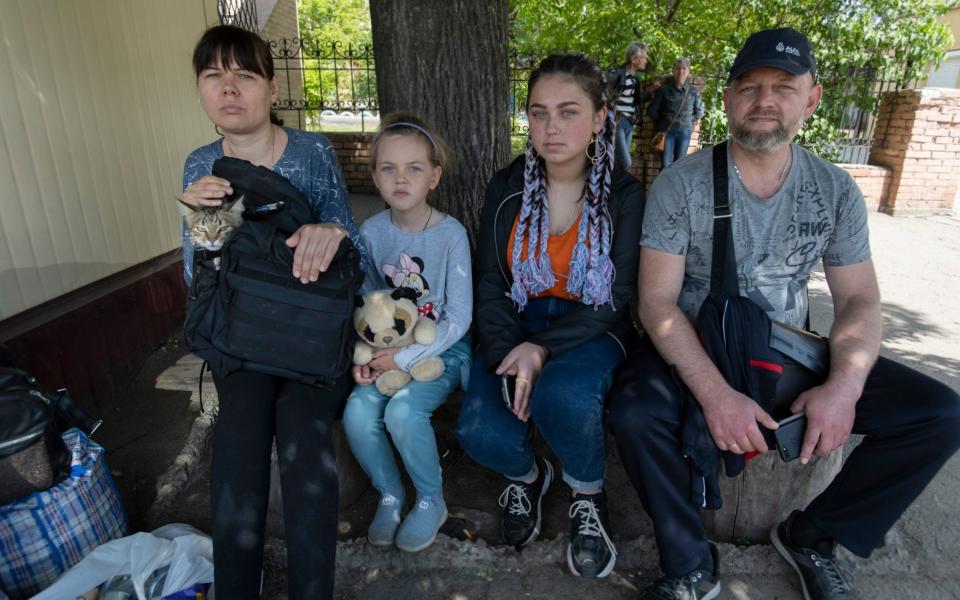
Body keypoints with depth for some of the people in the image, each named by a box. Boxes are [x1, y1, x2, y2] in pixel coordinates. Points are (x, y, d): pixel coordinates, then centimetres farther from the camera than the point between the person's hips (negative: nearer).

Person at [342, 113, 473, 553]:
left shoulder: (451, 234, -14)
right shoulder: (371, 231, -2)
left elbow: (458, 319, -14)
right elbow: (366, 301, 7)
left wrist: (405, 357, -18)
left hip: (442, 350, -4)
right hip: (387, 350, 4)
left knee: (403, 411, -27)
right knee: (357, 411, -21)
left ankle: (431, 500, 3)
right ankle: (389, 494, 9)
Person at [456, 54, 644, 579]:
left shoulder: (624, 195, -4)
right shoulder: (506, 189, 2)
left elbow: (616, 297, -9)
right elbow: (489, 285, 0)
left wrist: (543, 348, -23)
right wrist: (510, 356, -18)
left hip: (590, 330, -1)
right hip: (517, 324, 2)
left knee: (563, 396, -35)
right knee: (480, 433, -24)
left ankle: (588, 497, 1)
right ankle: (527, 476, 16)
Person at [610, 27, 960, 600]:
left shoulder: (836, 190, 1)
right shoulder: (681, 185, -11)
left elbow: (859, 299, 1)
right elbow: (657, 300, -16)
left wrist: (845, 385, -20)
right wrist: (716, 393, -29)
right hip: (695, 350, -3)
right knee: (633, 413, -33)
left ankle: (812, 535, 11)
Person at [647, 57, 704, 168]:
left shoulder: (693, 91, 2)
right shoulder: (664, 89, -2)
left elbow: (699, 112, 15)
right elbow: (652, 110, 8)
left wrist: (688, 121, 9)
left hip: (685, 131, 2)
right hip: (667, 131, -1)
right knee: (666, 164, -6)